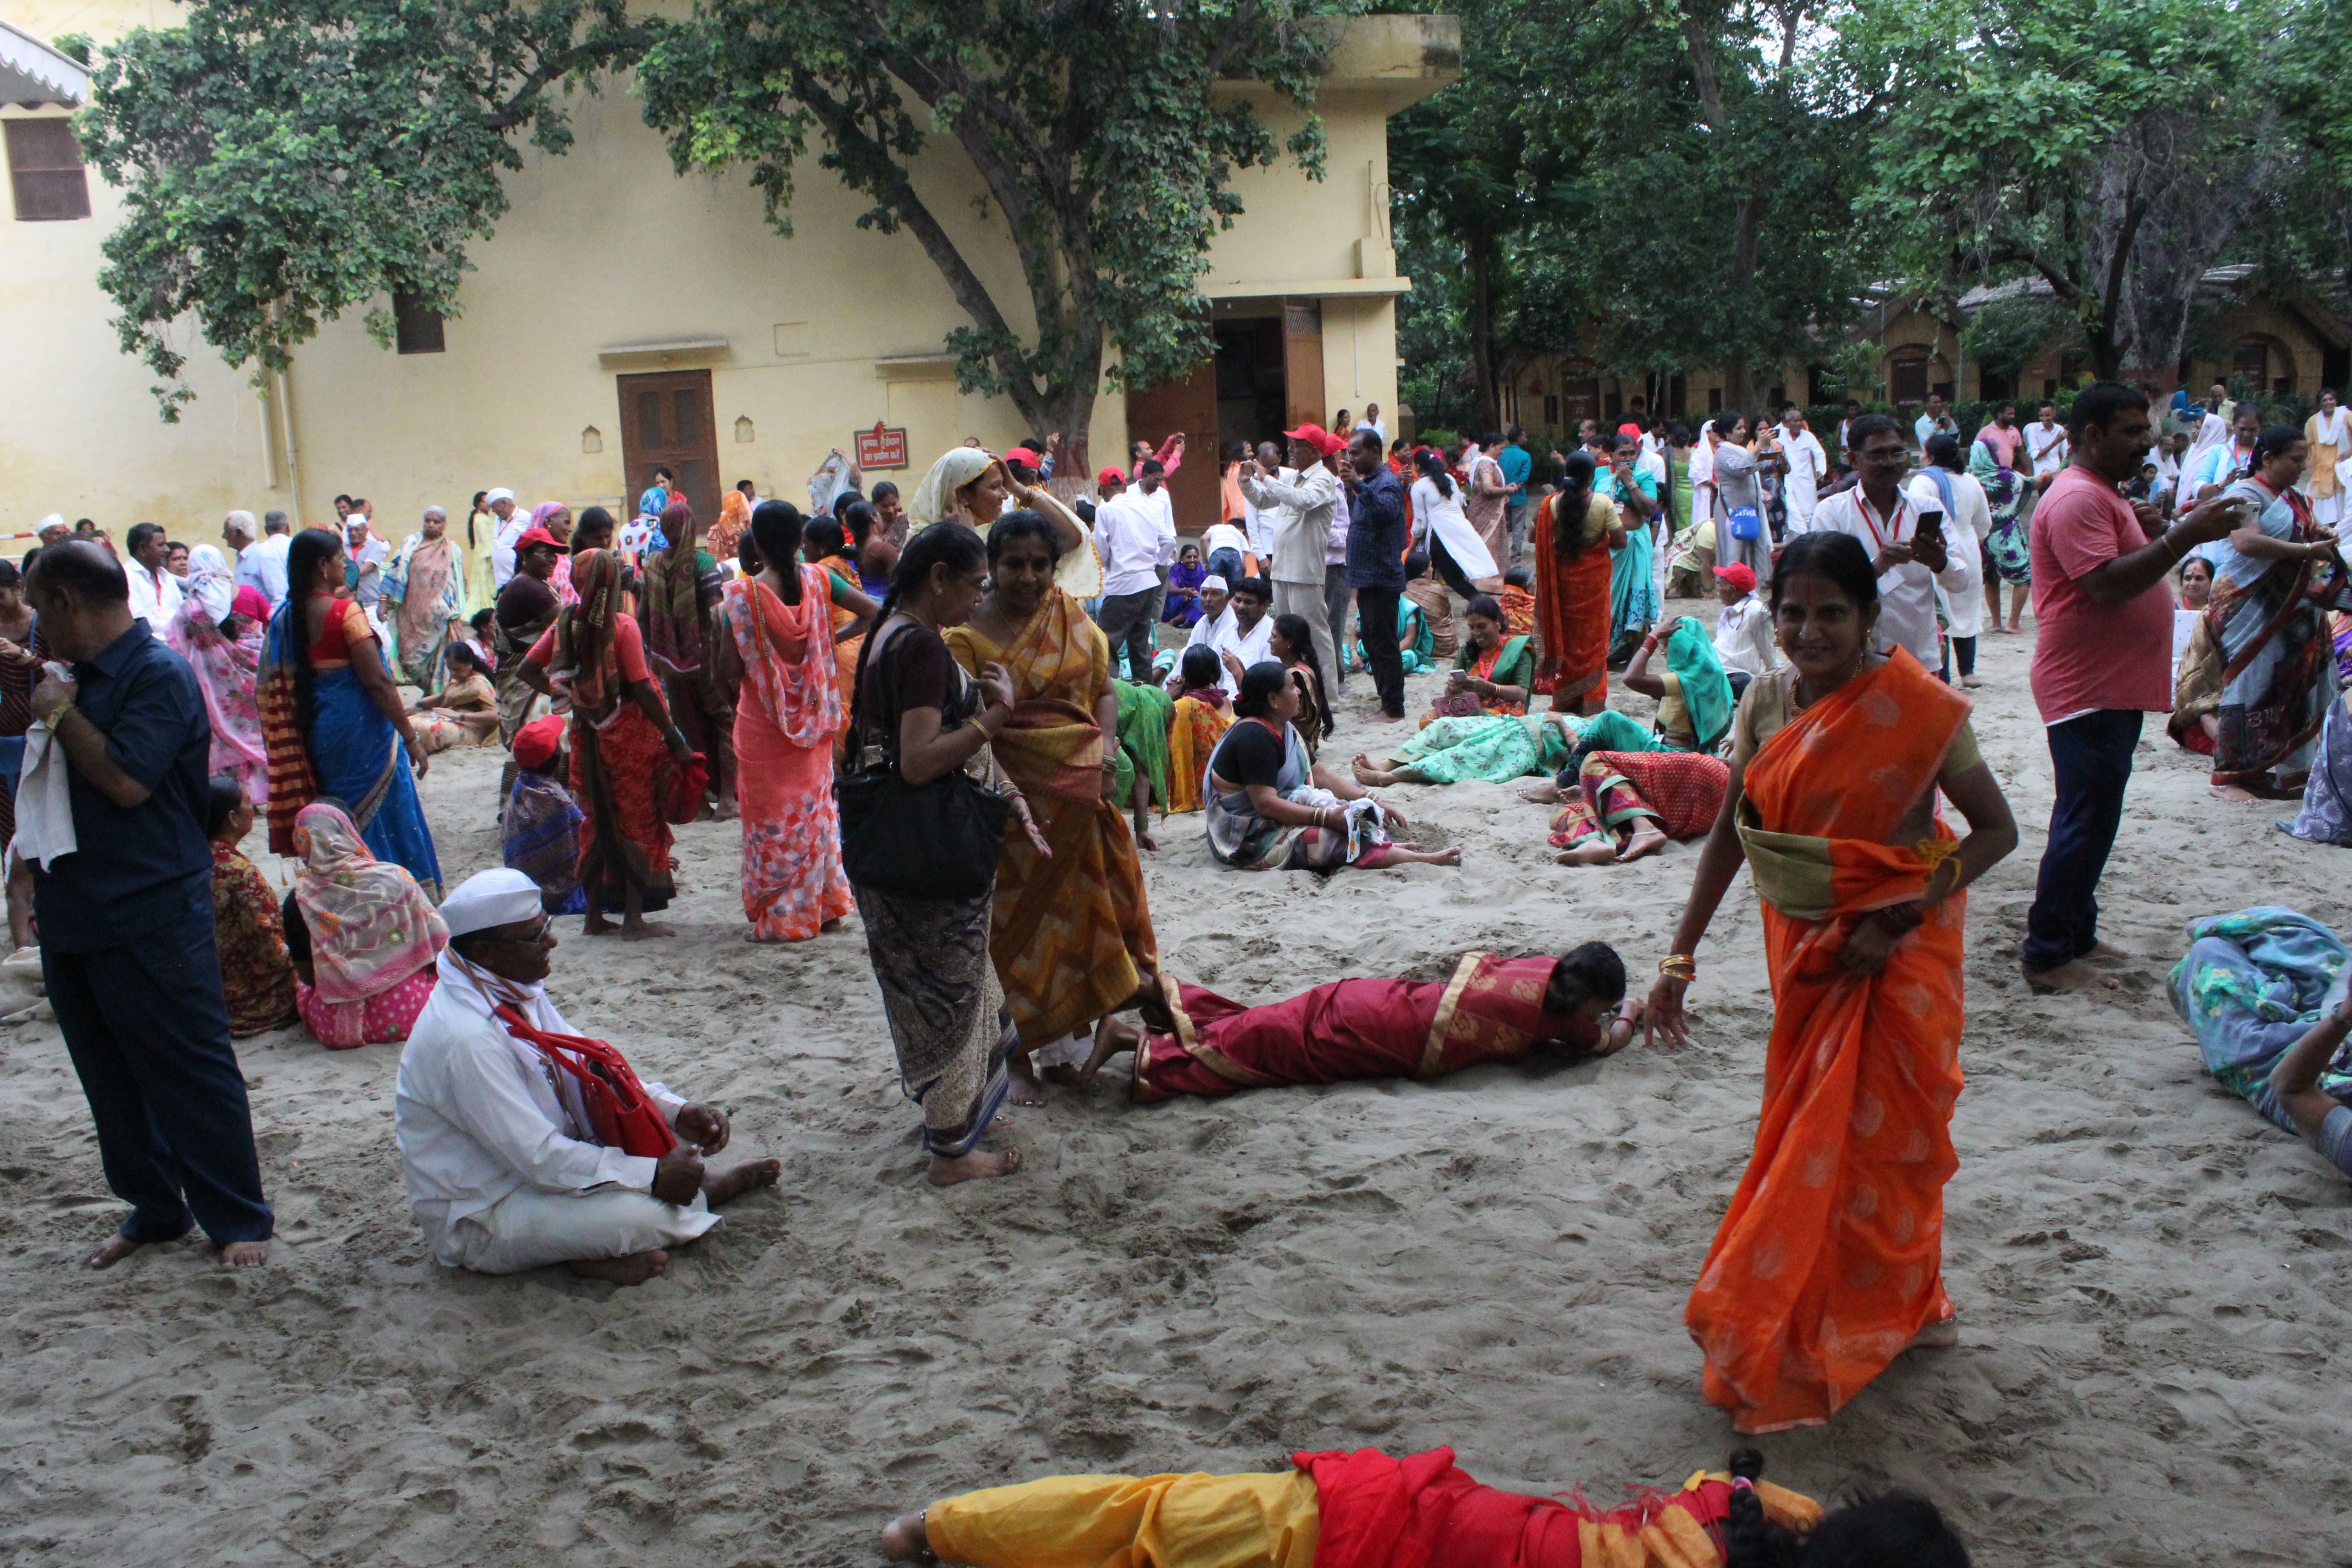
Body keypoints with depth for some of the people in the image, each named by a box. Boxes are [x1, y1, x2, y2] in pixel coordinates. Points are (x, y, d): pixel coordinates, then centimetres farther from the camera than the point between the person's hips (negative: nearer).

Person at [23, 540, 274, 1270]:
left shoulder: (158, 673, -14)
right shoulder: (79, 675, 12)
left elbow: (127, 780, -25)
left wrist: (62, 714, -13)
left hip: (150, 916, -9)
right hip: (74, 912, 9)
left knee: (192, 1072, -1)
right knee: (111, 1075, 16)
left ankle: (239, 1221, 9)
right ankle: (154, 1208, 28)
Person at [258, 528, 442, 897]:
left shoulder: (285, 618, 5)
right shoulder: (344, 612, -14)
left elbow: (271, 686, 8)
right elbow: (377, 681, -18)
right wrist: (411, 737, -14)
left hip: (315, 735, 7)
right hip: (359, 731, -7)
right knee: (386, 817, 1)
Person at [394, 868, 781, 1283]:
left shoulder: (515, 989, -1)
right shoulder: (465, 1038, -31)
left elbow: (586, 1067, 7)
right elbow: (539, 1158, -30)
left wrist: (678, 1111, -7)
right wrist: (654, 1176, -25)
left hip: (537, 1159, 10)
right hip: (477, 1223, -10)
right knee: (641, 1215, -27)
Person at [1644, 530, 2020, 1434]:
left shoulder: (1918, 707, -17)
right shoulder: (1767, 701, -4)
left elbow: (1997, 830, -12)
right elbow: (1729, 834, 2)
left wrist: (1902, 918, -22)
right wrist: (1681, 956, -1)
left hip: (1894, 950, -5)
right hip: (1803, 947, 5)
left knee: (1877, 1133, 2)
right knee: (1806, 1129, 13)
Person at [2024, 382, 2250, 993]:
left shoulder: (2104, 495, 19)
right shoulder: (2076, 498, -17)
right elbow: (2104, 584, -27)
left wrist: (2171, 530, 9)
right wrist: (2184, 536, -28)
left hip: (2115, 686, 11)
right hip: (2087, 689, -11)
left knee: (2093, 821, 16)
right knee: (2084, 823, -9)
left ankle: (2076, 935, 26)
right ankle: (2047, 956, -3)